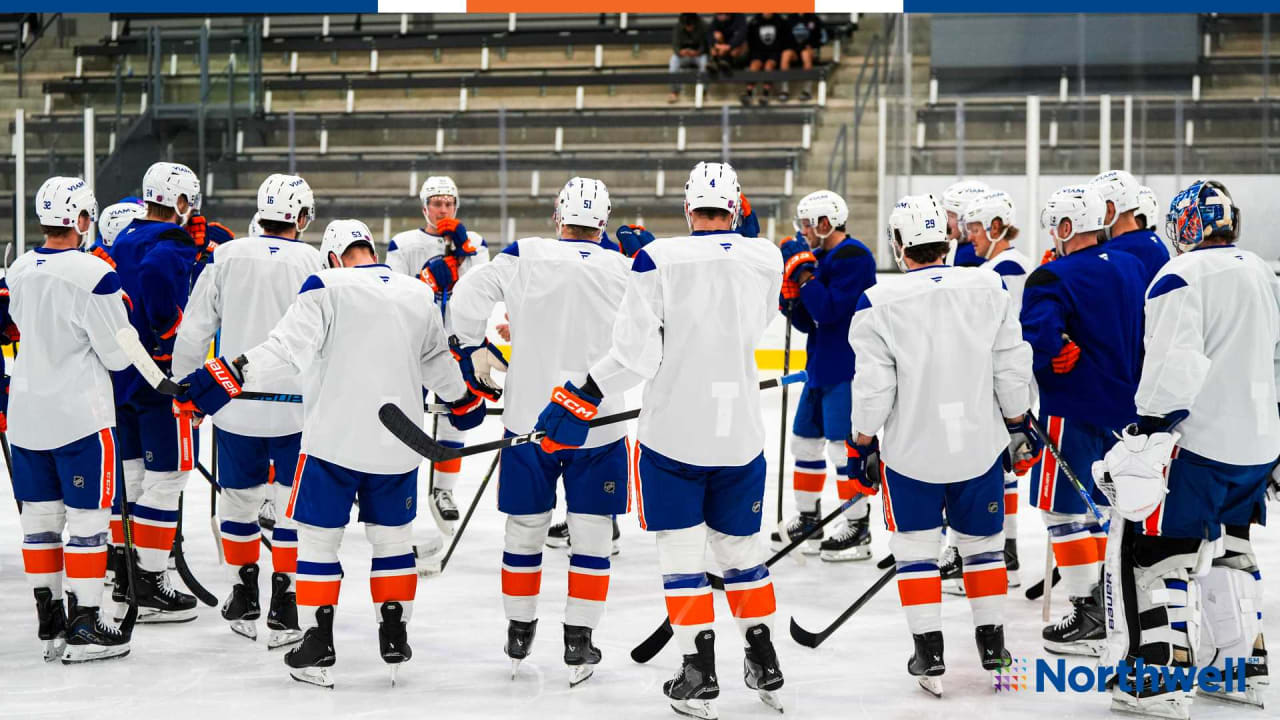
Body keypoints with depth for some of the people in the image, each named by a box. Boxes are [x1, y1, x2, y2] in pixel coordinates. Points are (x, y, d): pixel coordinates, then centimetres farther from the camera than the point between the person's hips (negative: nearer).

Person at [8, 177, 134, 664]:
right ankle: (84, 627, 2)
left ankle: (50, 623, 19)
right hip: (79, 417, -7)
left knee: (40, 520, 12)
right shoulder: (93, 274, -17)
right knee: (87, 519, 0)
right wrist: (121, 312, 5)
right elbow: (119, 354, -13)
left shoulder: (18, 271, 5)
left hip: (26, 417, 7)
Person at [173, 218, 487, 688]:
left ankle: (318, 646, 8)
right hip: (397, 444, 4)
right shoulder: (418, 296, 7)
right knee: (392, 538, 18)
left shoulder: (326, 289, -8)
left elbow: (286, 350, -18)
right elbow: (438, 362, 20)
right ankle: (394, 640, 21)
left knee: (318, 539, 8)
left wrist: (223, 380, -18)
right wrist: (464, 402, 37)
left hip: (335, 439, -4)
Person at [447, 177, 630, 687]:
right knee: (591, 534, 9)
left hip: (529, 420, 1)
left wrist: (474, 349, 7)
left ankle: (519, 634, 28)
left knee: (525, 529, 15)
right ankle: (578, 645, 10)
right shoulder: (627, 271, -4)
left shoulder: (523, 256, -5)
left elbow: (468, 296, -7)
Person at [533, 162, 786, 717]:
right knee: (739, 548, 17)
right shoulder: (766, 259, -1)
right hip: (741, 434, 3)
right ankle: (765, 666, 23)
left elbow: (636, 352, -14)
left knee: (682, 550, 6)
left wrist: (580, 400, -6)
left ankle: (699, 673, 5)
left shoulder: (658, 259, -11)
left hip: (673, 431, -3)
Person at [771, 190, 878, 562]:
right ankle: (808, 521, 27)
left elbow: (829, 311, -24)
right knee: (805, 440, 15)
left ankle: (858, 531, -2)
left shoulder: (853, 257, -15)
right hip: (821, 367, 10)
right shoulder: (820, 258, 15)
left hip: (847, 370, -10)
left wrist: (804, 273, -17)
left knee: (843, 445, -9)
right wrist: (790, 297, -1)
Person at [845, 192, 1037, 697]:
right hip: (979, 443, 2)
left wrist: (861, 445, 0)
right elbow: (1011, 367, -1)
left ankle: (929, 655, 10)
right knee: (982, 542, 18)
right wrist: (1019, 426, 12)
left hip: (911, 448, -2)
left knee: (916, 548, 11)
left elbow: (873, 386, -12)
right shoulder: (989, 288, -5)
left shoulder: (879, 303, -13)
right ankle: (992, 646, 24)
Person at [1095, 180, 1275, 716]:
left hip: (1198, 444, -8)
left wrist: (1150, 431, -21)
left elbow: (1176, 365, -21)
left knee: (1153, 550, -3)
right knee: (1226, 550, 22)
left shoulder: (1181, 276, -12)